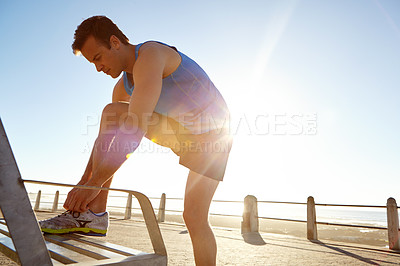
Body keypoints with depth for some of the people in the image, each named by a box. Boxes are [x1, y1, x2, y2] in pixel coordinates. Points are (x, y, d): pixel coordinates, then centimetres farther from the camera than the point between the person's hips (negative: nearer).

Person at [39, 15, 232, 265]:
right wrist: (83, 183, 6)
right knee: (111, 113, -10)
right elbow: (107, 137, 9)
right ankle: (93, 212, -15)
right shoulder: (123, 86, 4)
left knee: (195, 217, -12)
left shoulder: (150, 55, -24)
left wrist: (94, 183, -31)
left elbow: (136, 128, -34)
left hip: (213, 135, -7)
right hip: (181, 134, 7)